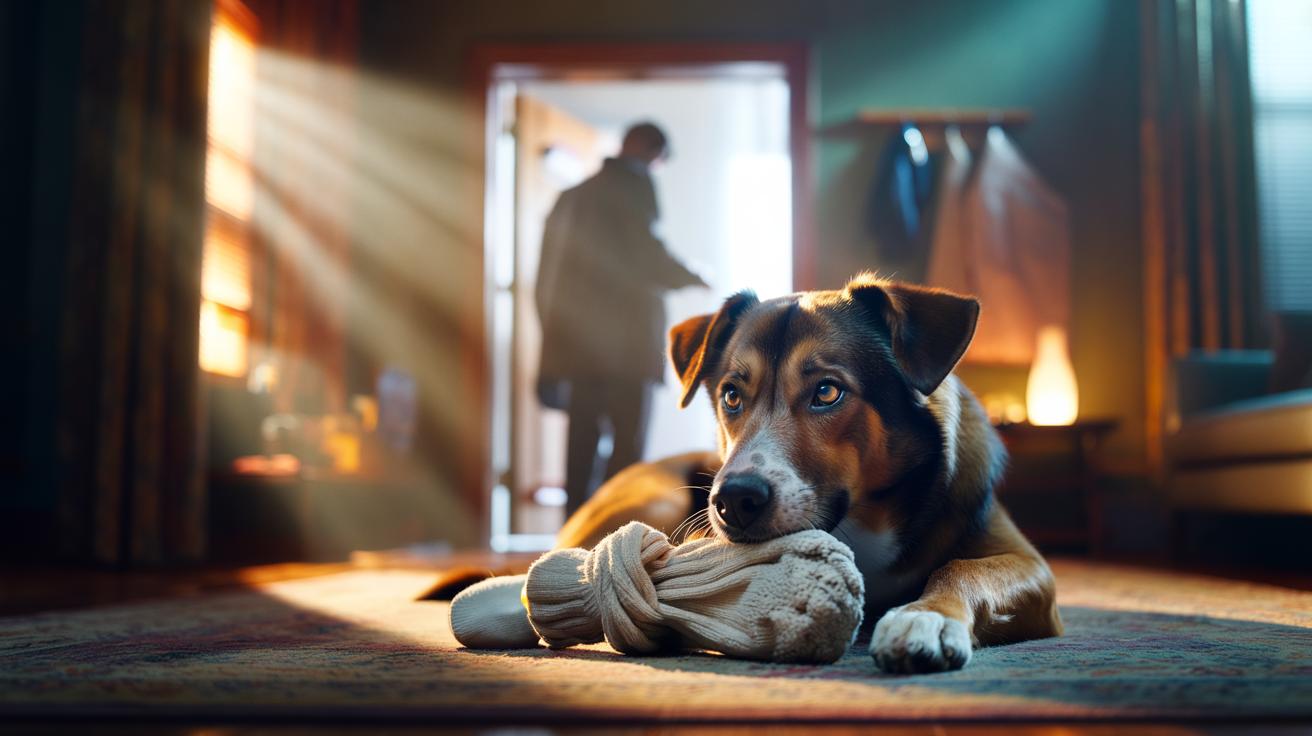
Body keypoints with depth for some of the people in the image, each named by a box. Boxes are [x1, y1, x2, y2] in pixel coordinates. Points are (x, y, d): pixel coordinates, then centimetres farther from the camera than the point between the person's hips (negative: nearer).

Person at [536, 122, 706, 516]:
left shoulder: (572, 197, 20)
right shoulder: (635, 184, -1)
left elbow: (547, 278, 17)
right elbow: (645, 256, -13)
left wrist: (554, 343, 19)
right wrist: (694, 280, 3)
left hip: (579, 344, 7)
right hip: (626, 342, -7)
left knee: (582, 447, 8)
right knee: (628, 445, -5)